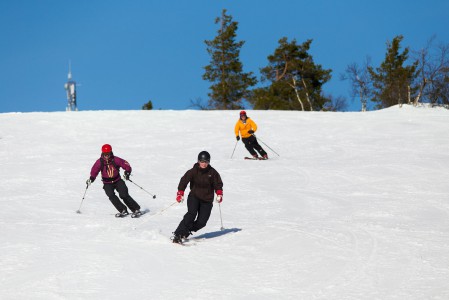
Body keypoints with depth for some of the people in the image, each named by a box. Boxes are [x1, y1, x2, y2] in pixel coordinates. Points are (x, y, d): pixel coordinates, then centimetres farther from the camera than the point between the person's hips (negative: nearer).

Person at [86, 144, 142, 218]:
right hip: (107, 183, 1)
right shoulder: (100, 162, -8)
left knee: (124, 195, -17)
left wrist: (127, 172, -24)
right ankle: (123, 211, -17)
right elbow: (94, 170, 0)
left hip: (117, 181, -1)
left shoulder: (115, 160, -12)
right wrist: (91, 178, -16)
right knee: (111, 196, -23)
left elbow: (126, 165, -6)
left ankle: (136, 209, -7)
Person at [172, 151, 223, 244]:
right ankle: (178, 235, -27)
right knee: (192, 214, -26)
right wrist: (180, 193, -17)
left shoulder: (212, 173, -1)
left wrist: (219, 194, -7)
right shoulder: (193, 171, -6)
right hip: (194, 197, -3)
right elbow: (184, 181, -7)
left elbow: (218, 184, 8)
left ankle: (185, 233, 13)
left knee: (202, 221, -8)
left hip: (207, 200, 3)